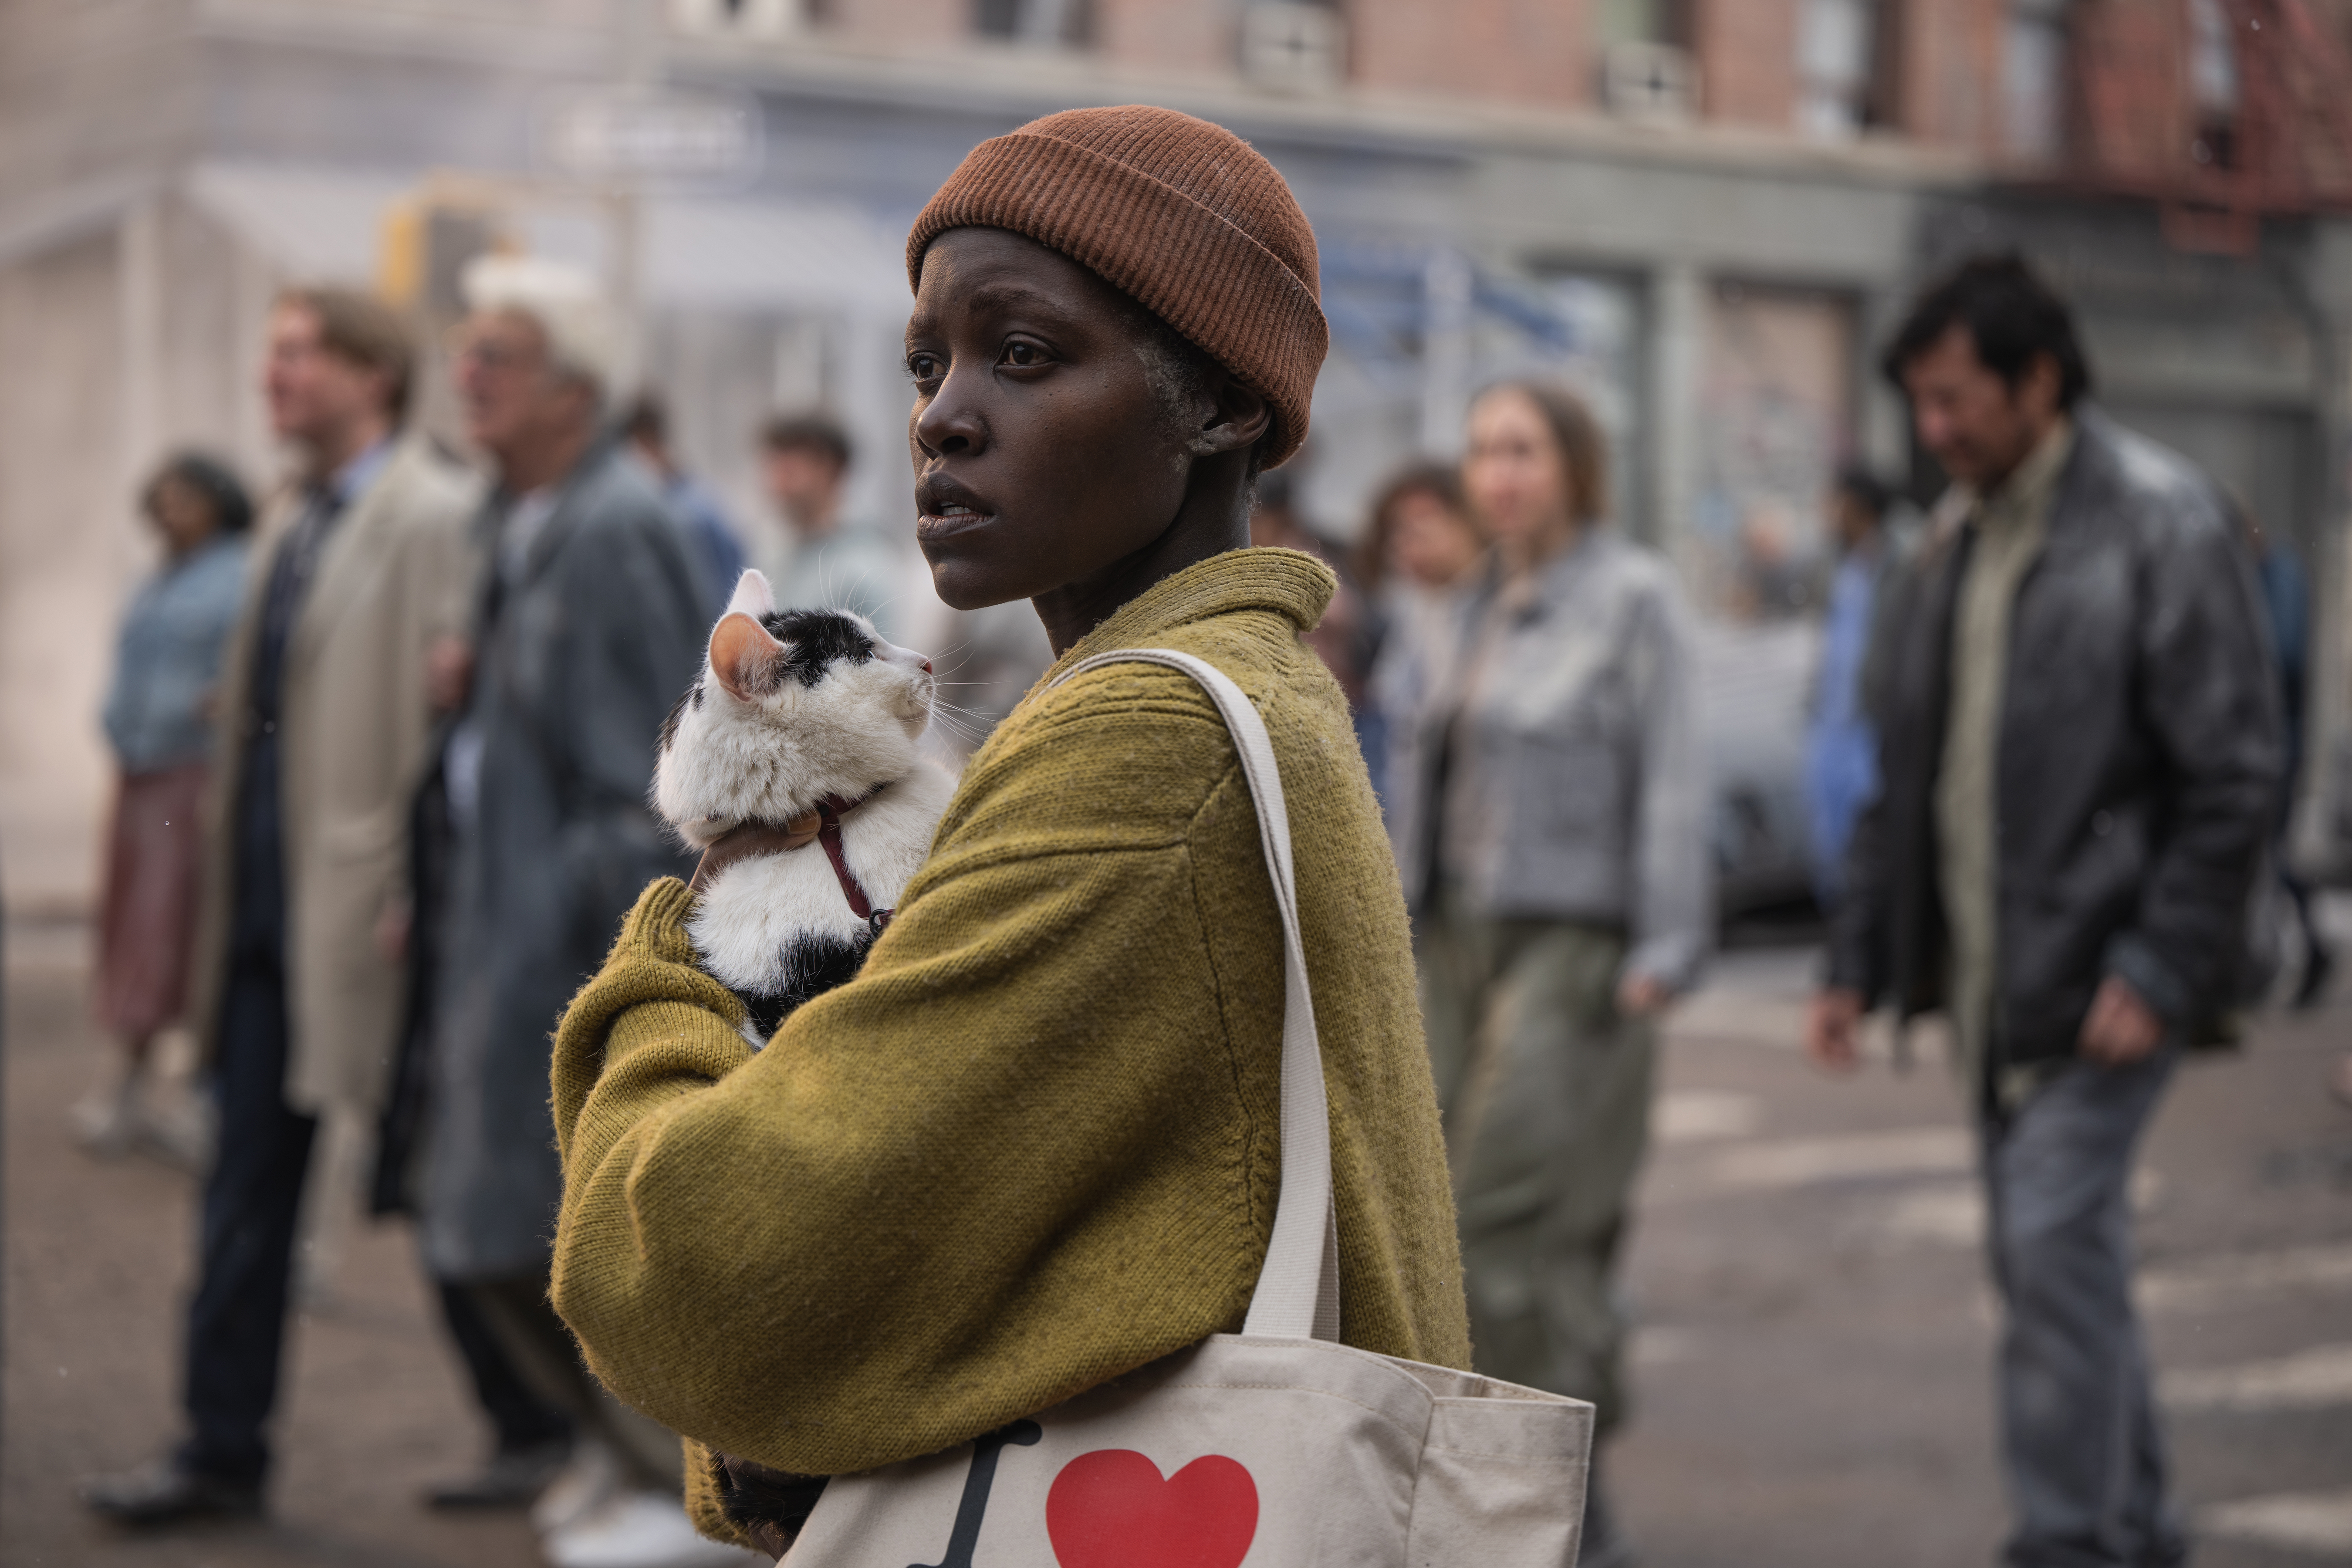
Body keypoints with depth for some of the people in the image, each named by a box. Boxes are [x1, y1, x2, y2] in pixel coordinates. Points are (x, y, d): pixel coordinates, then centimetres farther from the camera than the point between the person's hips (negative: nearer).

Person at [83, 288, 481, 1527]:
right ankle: (221, 1447, 18)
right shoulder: (290, 522, 15)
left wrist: (419, 899, -19)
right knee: (249, 1181, 10)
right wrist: (224, 884, 15)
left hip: (362, 901, -8)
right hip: (263, 901, 8)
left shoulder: (435, 520, -12)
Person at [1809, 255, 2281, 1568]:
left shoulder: (2162, 524, -10)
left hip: (2102, 974, -8)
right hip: (1990, 973, 8)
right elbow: (1909, 778, 18)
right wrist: (1860, 961, 12)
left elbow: (2237, 774, -13)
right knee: (2057, 1254, 12)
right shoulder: (1964, 547, 13)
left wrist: (2160, 968, -19)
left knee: (2057, 1240, -12)